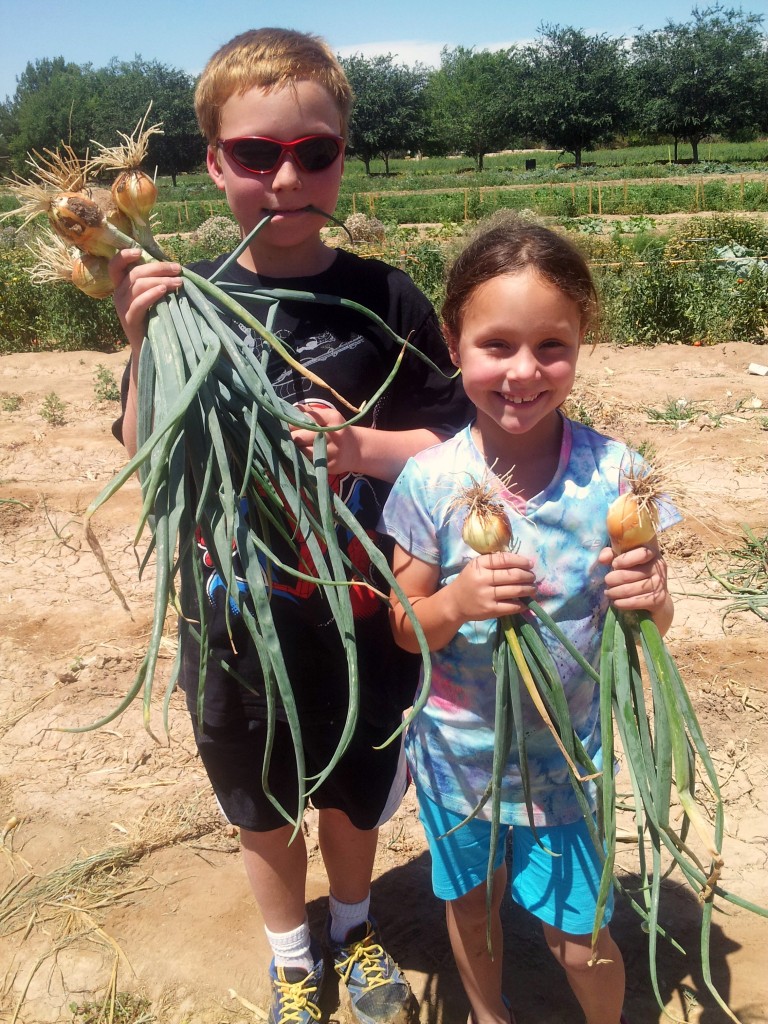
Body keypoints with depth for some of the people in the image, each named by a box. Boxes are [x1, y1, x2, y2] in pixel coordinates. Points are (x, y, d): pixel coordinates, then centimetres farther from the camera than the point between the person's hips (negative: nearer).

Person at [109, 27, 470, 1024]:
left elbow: (455, 443, -6)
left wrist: (366, 447, -25)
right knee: (262, 803, 22)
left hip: (363, 611, 0)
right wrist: (142, 348, -21)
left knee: (355, 789, 23)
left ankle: (353, 925, 56)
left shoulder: (383, 299, -11)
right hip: (237, 614, 1)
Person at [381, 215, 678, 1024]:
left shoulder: (613, 473, -17)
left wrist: (650, 602, -27)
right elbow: (406, 630, -7)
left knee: (579, 941, 13)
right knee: (470, 905, 24)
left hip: (567, 753, -1)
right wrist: (456, 603, -27)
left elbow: (651, 619, -5)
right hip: (458, 752, 1)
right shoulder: (430, 481, -17)